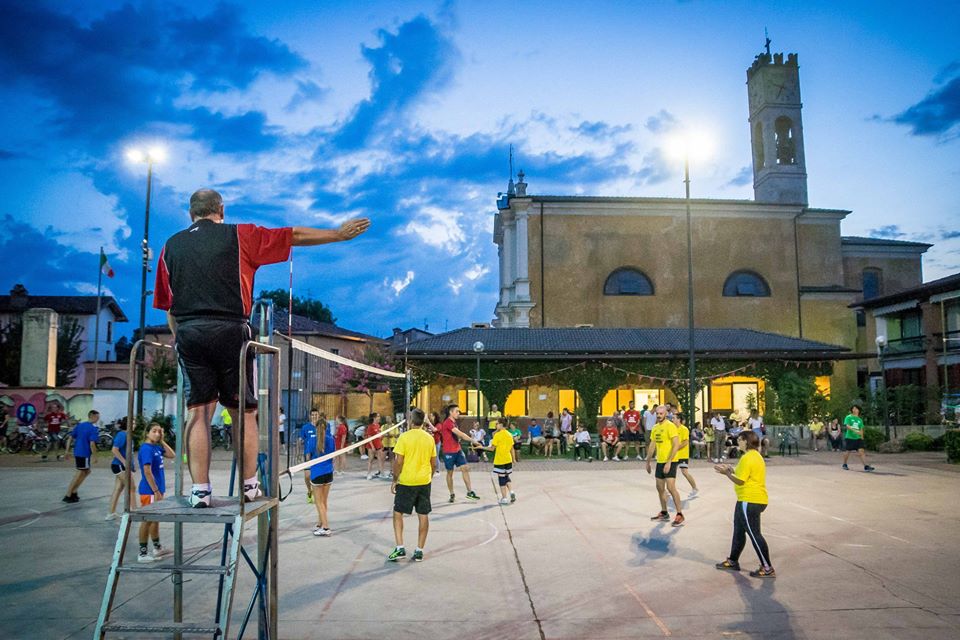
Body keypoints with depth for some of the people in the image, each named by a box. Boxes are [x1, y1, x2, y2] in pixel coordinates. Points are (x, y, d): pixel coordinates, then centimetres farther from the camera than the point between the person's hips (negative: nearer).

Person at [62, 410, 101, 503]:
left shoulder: (79, 425, 9)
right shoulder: (94, 429, -13)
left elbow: (70, 438, 9)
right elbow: (92, 444, -19)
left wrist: (67, 451, 12)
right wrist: (94, 455, -10)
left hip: (77, 452, 8)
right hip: (85, 454, -8)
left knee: (87, 471, 21)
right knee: (79, 474, 4)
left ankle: (73, 492, 20)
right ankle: (68, 496, 9)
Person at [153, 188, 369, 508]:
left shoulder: (171, 246, 16)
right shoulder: (238, 235, 5)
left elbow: (167, 305, 15)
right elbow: (295, 236, 8)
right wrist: (339, 233, 15)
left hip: (187, 334, 3)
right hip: (230, 331, -3)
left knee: (198, 413, 7)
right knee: (244, 413, 6)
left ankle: (200, 490, 5)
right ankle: (249, 486, 12)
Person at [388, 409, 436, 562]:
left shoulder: (404, 437, -11)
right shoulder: (429, 438, 2)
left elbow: (398, 461, -13)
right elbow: (433, 463, 8)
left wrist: (395, 480, -2)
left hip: (406, 482, -4)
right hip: (424, 482, 4)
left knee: (398, 513, 10)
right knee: (423, 516, 8)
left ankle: (400, 548, 4)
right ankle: (419, 551, 12)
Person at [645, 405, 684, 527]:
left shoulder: (670, 426, -12)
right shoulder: (655, 428, 12)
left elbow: (676, 445, -18)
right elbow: (652, 446, 19)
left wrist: (669, 462, -23)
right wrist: (648, 462, 18)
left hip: (670, 462, -8)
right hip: (660, 462, 8)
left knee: (670, 487, -13)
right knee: (660, 488, 12)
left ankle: (680, 515, -6)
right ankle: (664, 513, 23)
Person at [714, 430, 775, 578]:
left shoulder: (748, 458, -19)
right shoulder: (756, 455, 14)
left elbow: (740, 481, -19)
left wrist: (726, 473, -6)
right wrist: (732, 470, 13)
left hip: (750, 501, -11)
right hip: (754, 500, 11)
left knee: (754, 534, -5)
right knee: (739, 531, 19)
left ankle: (767, 568, 1)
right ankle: (733, 561, 30)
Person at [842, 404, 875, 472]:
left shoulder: (860, 420, 13)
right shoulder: (848, 417, -2)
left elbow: (861, 429, 18)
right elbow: (847, 426, -16)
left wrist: (862, 437, 12)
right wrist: (855, 431, -28)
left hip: (858, 438, 4)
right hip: (849, 437, -4)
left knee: (861, 451, -9)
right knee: (847, 451, 4)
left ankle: (866, 466, -15)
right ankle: (844, 464, 23)